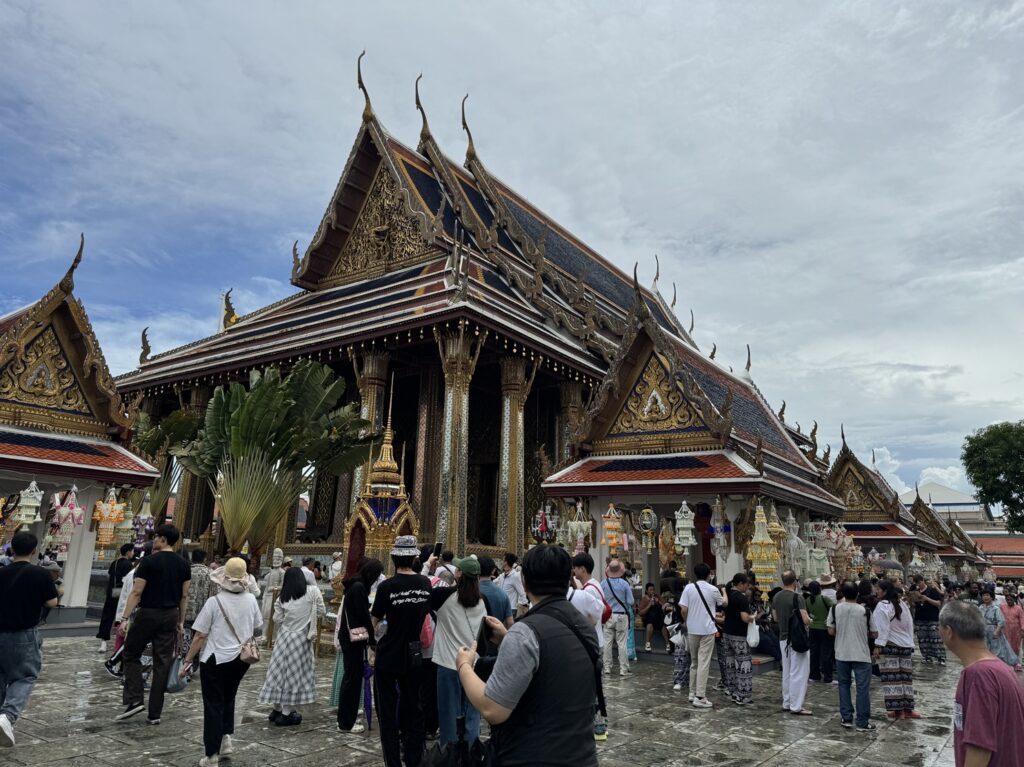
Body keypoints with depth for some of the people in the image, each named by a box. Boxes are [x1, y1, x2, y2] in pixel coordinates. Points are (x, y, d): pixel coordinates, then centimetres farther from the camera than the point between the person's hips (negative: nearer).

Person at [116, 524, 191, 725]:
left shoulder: (149, 561, -10)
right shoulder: (183, 565, 6)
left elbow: (136, 592, -13)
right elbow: (184, 596, 8)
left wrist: (125, 618, -9)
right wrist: (181, 623, 14)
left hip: (148, 614, -5)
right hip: (170, 616, 5)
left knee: (131, 655, 16)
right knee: (162, 663, 8)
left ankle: (134, 701, 4)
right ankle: (155, 713, 12)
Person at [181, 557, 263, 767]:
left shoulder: (214, 602, -14)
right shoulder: (251, 599, -2)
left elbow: (200, 636, -11)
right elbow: (259, 629, 10)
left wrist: (188, 661, -1)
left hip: (216, 659, -4)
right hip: (241, 658, 4)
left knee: (213, 704, 7)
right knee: (228, 698, 26)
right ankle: (226, 738, 17)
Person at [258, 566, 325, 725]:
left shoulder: (282, 596, 0)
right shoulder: (313, 591, -9)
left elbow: (277, 619, 1)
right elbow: (321, 612, -5)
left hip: (284, 636, 3)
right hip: (302, 637, -3)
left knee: (281, 670, 13)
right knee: (295, 672, 5)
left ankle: (277, 710, 23)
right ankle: (286, 713, 10)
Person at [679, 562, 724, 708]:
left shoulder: (689, 588, -4)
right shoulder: (713, 590, -7)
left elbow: (683, 610, -7)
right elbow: (724, 603, 13)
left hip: (692, 630, 3)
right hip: (707, 630, -3)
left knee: (694, 662, 16)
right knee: (704, 663, -1)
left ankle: (693, 693, 23)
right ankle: (700, 697, -3)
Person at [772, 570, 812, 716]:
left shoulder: (776, 597, 6)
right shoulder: (797, 597, -16)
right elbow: (806, 620, -20)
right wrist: (810, 620, 0)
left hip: (783, 638, 7)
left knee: (787, 672, 14)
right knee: (798, 673, -1)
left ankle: (787, 703, 21)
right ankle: (796, 706, 1)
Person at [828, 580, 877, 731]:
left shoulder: (835, 609, -5)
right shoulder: (865, 611, -10)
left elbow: (831, 631, 0)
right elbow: (873, 634, -2)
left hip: (842, 654, 2)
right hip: (861, 655, -2)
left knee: (844, 684, 15)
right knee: (863, 688, 5)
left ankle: (846, 718, 17)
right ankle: (862, 722, 7)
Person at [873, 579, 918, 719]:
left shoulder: (883, 605, -13)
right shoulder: (903, 604, 11)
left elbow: (882, 628, -18)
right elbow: (910, 625, 14)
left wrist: (878, 646, -15)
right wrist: (910, 643, 18)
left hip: (889, 645, -7)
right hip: (905, 645, 8)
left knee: (892, 677, -4)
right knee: (905, 677, 8)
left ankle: (896, 709, -3)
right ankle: (907, 709, 11)